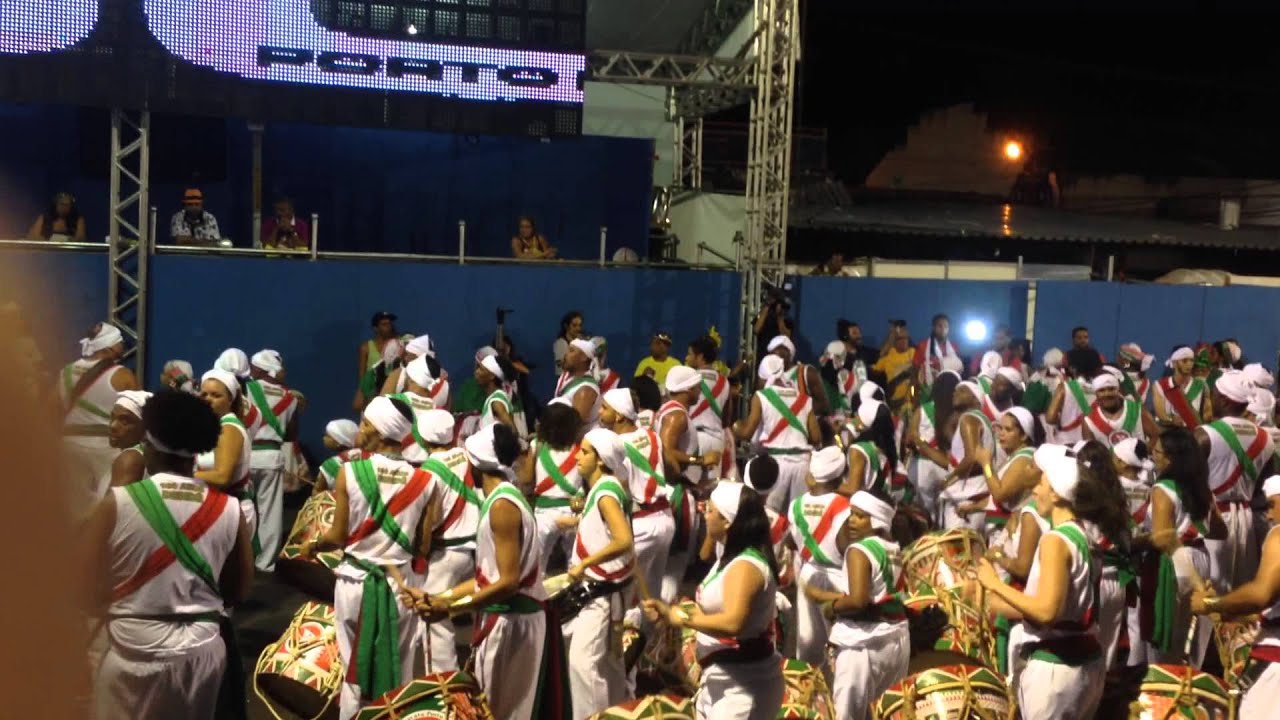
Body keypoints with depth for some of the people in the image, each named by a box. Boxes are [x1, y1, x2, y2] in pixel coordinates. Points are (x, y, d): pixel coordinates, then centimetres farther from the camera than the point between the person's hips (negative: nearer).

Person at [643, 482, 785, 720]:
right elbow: (713, 609, 13)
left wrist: (684, 618, -25)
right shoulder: (731, 559, 11)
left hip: (742, 684, -11)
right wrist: (669, 610, 2)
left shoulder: (745, 566, -24)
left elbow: (732, 623, -37)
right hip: (721, 679, 11)